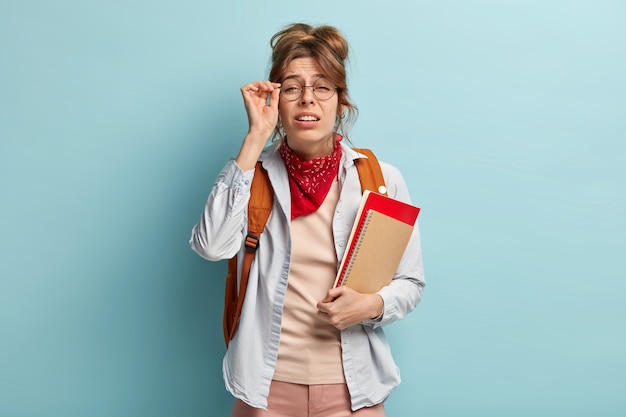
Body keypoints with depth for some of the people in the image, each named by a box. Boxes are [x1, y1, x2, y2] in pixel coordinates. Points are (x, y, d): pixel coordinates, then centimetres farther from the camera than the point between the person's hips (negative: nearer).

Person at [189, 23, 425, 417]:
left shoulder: (382, 180, -4)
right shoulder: (254, 175, -3)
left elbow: (411, 282, 3)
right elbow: (212, 246, -22)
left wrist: (372, 305, -19)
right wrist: (256, 137, -20)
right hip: (267, 385, 0)